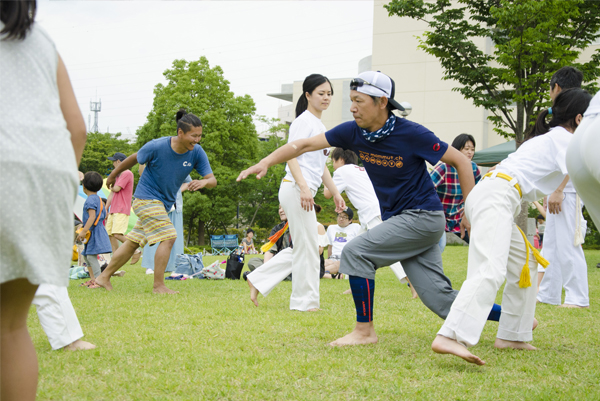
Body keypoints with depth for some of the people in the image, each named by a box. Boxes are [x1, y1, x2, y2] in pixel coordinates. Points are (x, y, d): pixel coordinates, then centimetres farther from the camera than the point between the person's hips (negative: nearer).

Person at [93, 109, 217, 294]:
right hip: (146, 197, -6)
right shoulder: (157, 147, -20)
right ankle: (158, 286, -11)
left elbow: (212, 180, -9)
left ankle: (104, 277, 23)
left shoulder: (197, 152, -9)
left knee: (133, 242, 12)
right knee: (168, 237, -18)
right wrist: (113, 175, 13)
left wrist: (204, 182, -34)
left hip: (163, 204, 6)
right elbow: (133, 159, -2)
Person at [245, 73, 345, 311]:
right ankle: (305, 301, 6)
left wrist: (335, 193, 25)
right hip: (296, 190, -10)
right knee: (307, 247, -3)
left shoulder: (320, 126, 21)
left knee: (302, 248, 12)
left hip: (305, 193, 10)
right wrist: (303, 187, -27)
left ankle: (258, 281, 16)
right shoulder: (303, 121, -8)